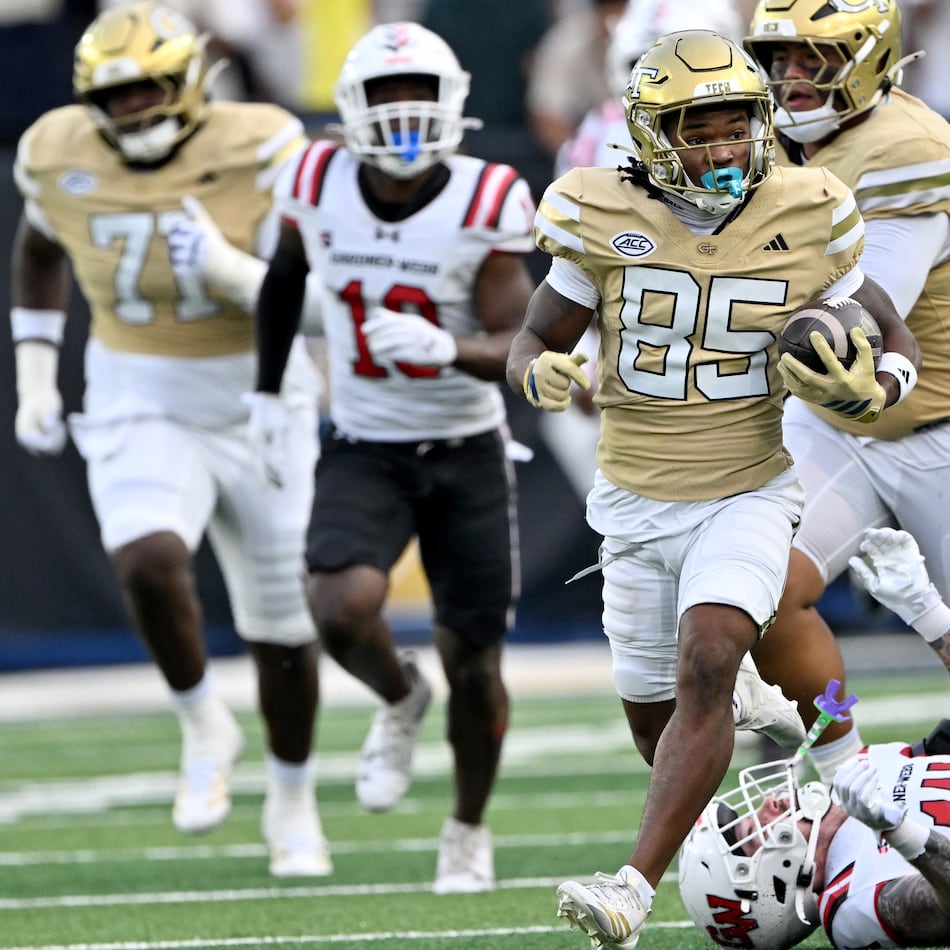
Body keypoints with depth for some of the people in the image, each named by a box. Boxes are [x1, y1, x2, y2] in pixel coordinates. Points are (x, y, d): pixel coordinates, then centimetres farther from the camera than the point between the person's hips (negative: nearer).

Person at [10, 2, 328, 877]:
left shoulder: (259, 154, -17)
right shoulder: (61, 157, -8)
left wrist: (232, 272, -33)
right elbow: (41, 247, 15)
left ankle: (291, 802, 33)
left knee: (282, 625, 10)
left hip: (262, 408, 0)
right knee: (148, 563, -29)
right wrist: (33, 371, 11)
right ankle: (204, 728, -3)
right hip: (141, 413, 1)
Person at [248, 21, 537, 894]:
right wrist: (268, 395, 17)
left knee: (473, 662, 4)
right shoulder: (319, 189, -7)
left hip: (465, 454, -1)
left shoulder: (486, 207, -16)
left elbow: (516, 352, -18)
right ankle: (399, 699, 11)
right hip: (364, 452, 1)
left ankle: (470, 830, 29)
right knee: (342, 612, -25)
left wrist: (444, 347, -38)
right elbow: (285, 279, 15)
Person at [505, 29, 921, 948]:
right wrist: (544, 375, -24)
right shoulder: (605, 221, -9)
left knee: (705, 666, -25)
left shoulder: (803, 221, -9)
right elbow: (533, 343, 0)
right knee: (654, 716, 12)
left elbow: (898, 347, 1)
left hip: (747, 498, -2)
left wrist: (863, 389, -22)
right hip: (636, 502, 2)